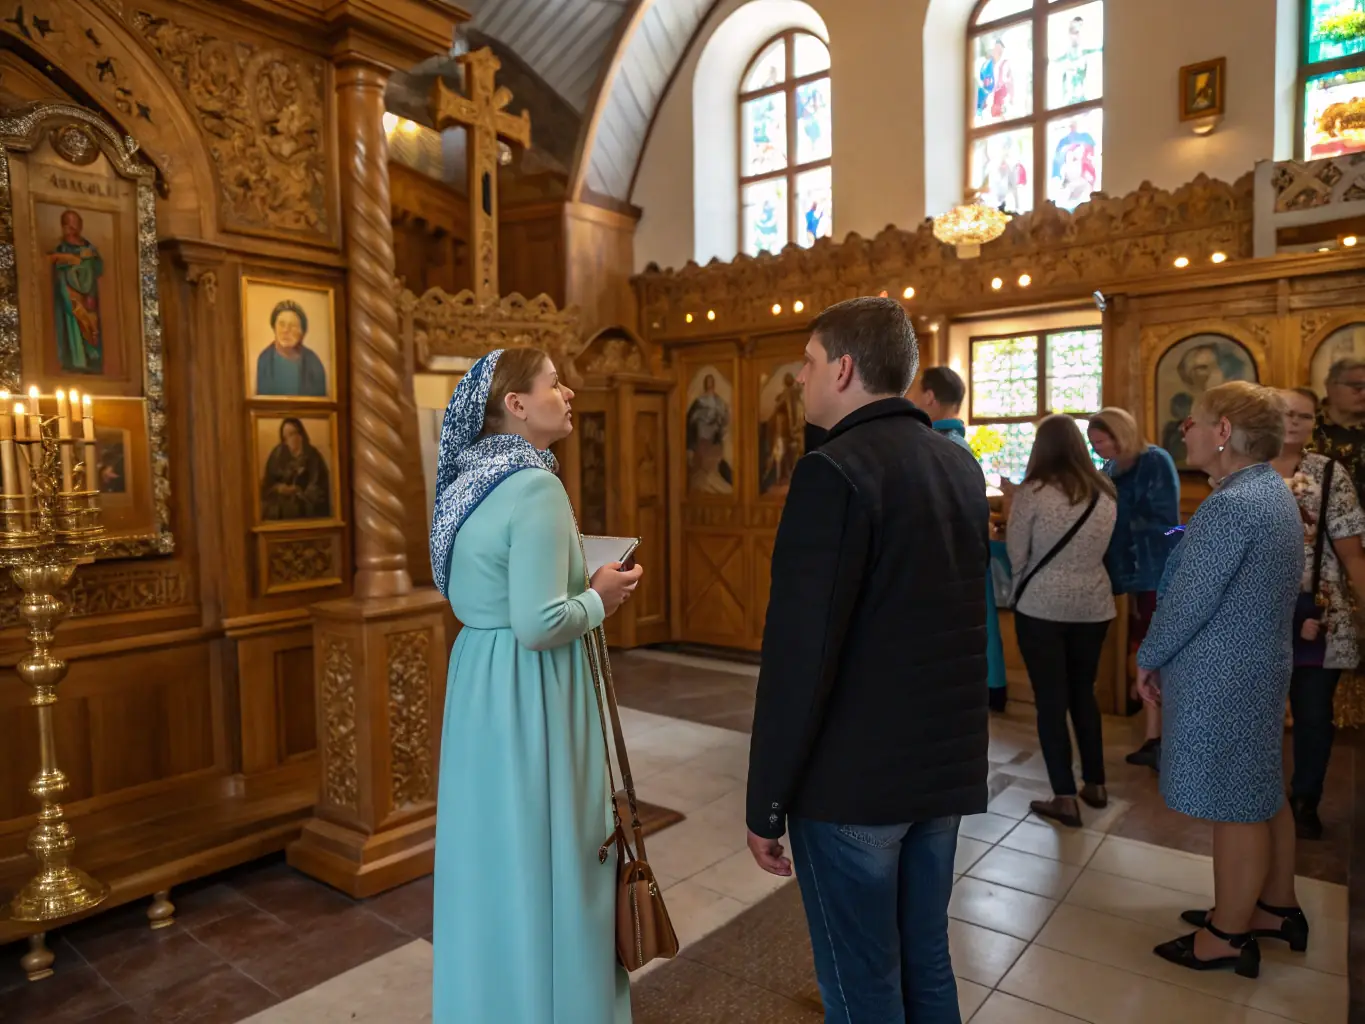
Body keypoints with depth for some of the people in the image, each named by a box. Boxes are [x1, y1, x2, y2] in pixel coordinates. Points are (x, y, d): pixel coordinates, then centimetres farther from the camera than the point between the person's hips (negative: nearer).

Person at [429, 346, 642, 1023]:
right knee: (541, 864, 7)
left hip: (480, 679, 9)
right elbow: (539, 624, -27)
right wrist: (599, 599, -9)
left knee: (493, 852, 22)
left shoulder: (470, 479, 7)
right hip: (530, 693, -9)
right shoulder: (535, 486, -21)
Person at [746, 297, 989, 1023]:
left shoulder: (834, 472, -20)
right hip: (946, 768, 8)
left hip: (853, 775, -8)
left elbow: (800, 655, -22)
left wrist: (766, 802, -14)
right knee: (927, 963, 23)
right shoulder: (960, 464, 6)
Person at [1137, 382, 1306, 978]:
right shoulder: (1274, 493, 9)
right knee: (1262, 797, 21)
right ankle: (1277, 907, 37)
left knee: (1233, 809, 3)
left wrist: (1149, 658, -6)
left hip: (1221, 681, -10)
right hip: (1262, 665, 10)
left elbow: (1189, 601, -22)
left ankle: (1228, 937, 18)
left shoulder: (1231, 506, -23)